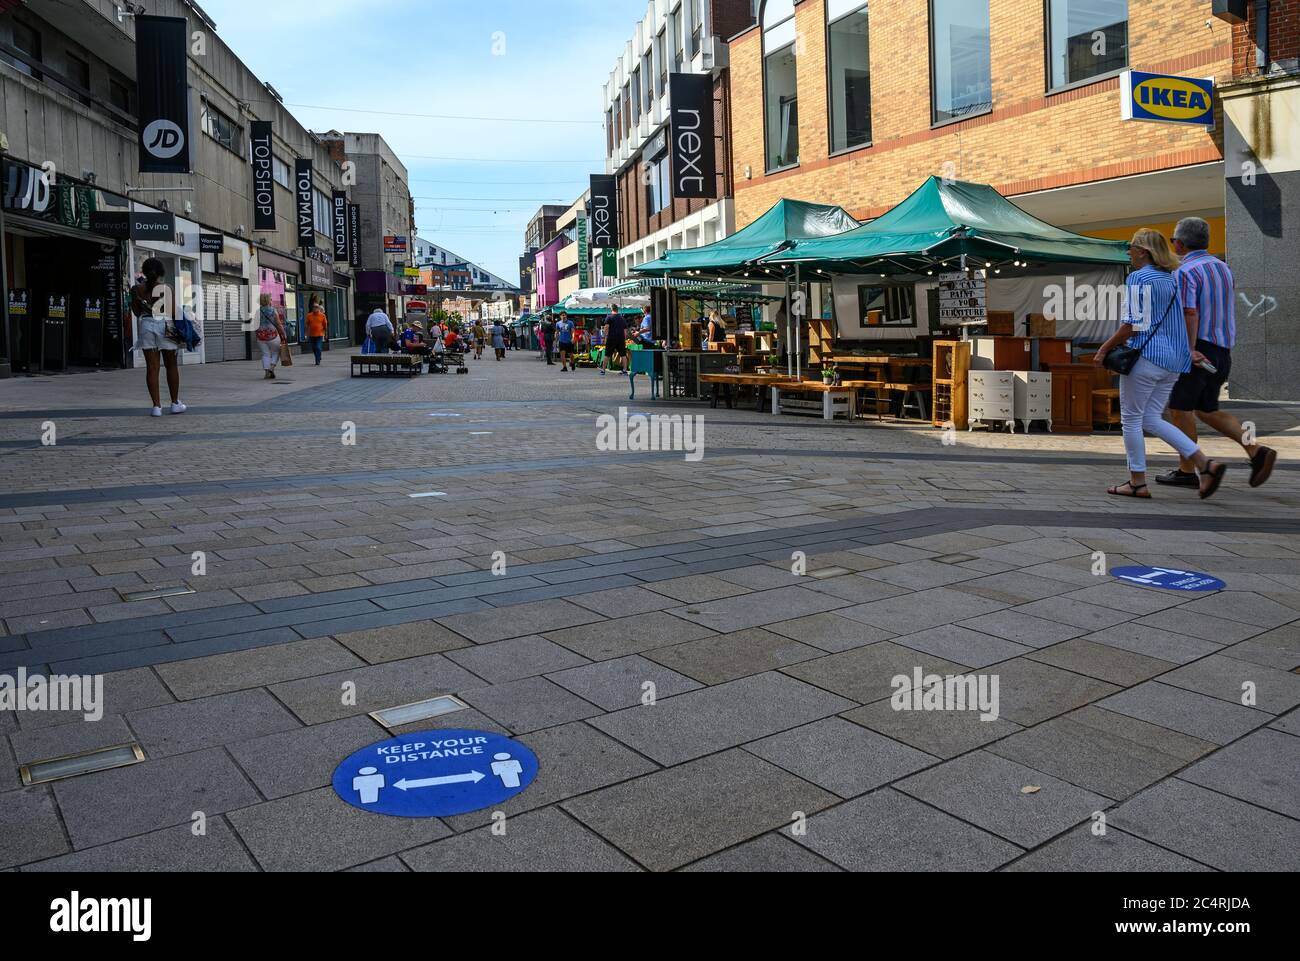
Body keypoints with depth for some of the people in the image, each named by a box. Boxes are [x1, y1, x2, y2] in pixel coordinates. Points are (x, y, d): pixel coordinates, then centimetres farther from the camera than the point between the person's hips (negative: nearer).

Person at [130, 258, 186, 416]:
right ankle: (175, 403, 17)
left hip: (146, 325, 2)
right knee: (172, 366, 10)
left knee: (152, 367, 3)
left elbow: (136, 312, 8)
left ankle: (156, 406, -1)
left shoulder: (137, 289, 1)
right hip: (165, 325, -2)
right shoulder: (166, 288, -6)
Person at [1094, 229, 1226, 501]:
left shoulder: (1139, 277, -10)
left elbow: (1133, 325, -15)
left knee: (1131, 419, 3)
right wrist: (1188, 353, 22)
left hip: (1146, 356, -8)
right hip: (1174, 359, 8)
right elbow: (1188, 318, 16)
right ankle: (1206, 465, 2)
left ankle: (1138, 483, 5)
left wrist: (1104, 349, -8)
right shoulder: (1172, 278, 16)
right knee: (1151, 419, 12)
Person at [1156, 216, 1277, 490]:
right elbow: (1228, 311, 20)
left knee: (1180, 409, 2)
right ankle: (1256, 451, 1)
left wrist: (1189, 351, -21)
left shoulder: (1185, 272, -11)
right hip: (1223, 350, 8)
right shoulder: (1223, 267, 15)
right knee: (1207, 411, 15)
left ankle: (1187, 471, 6)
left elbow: (1190, 315, -21)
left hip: (1197, 350, -8)